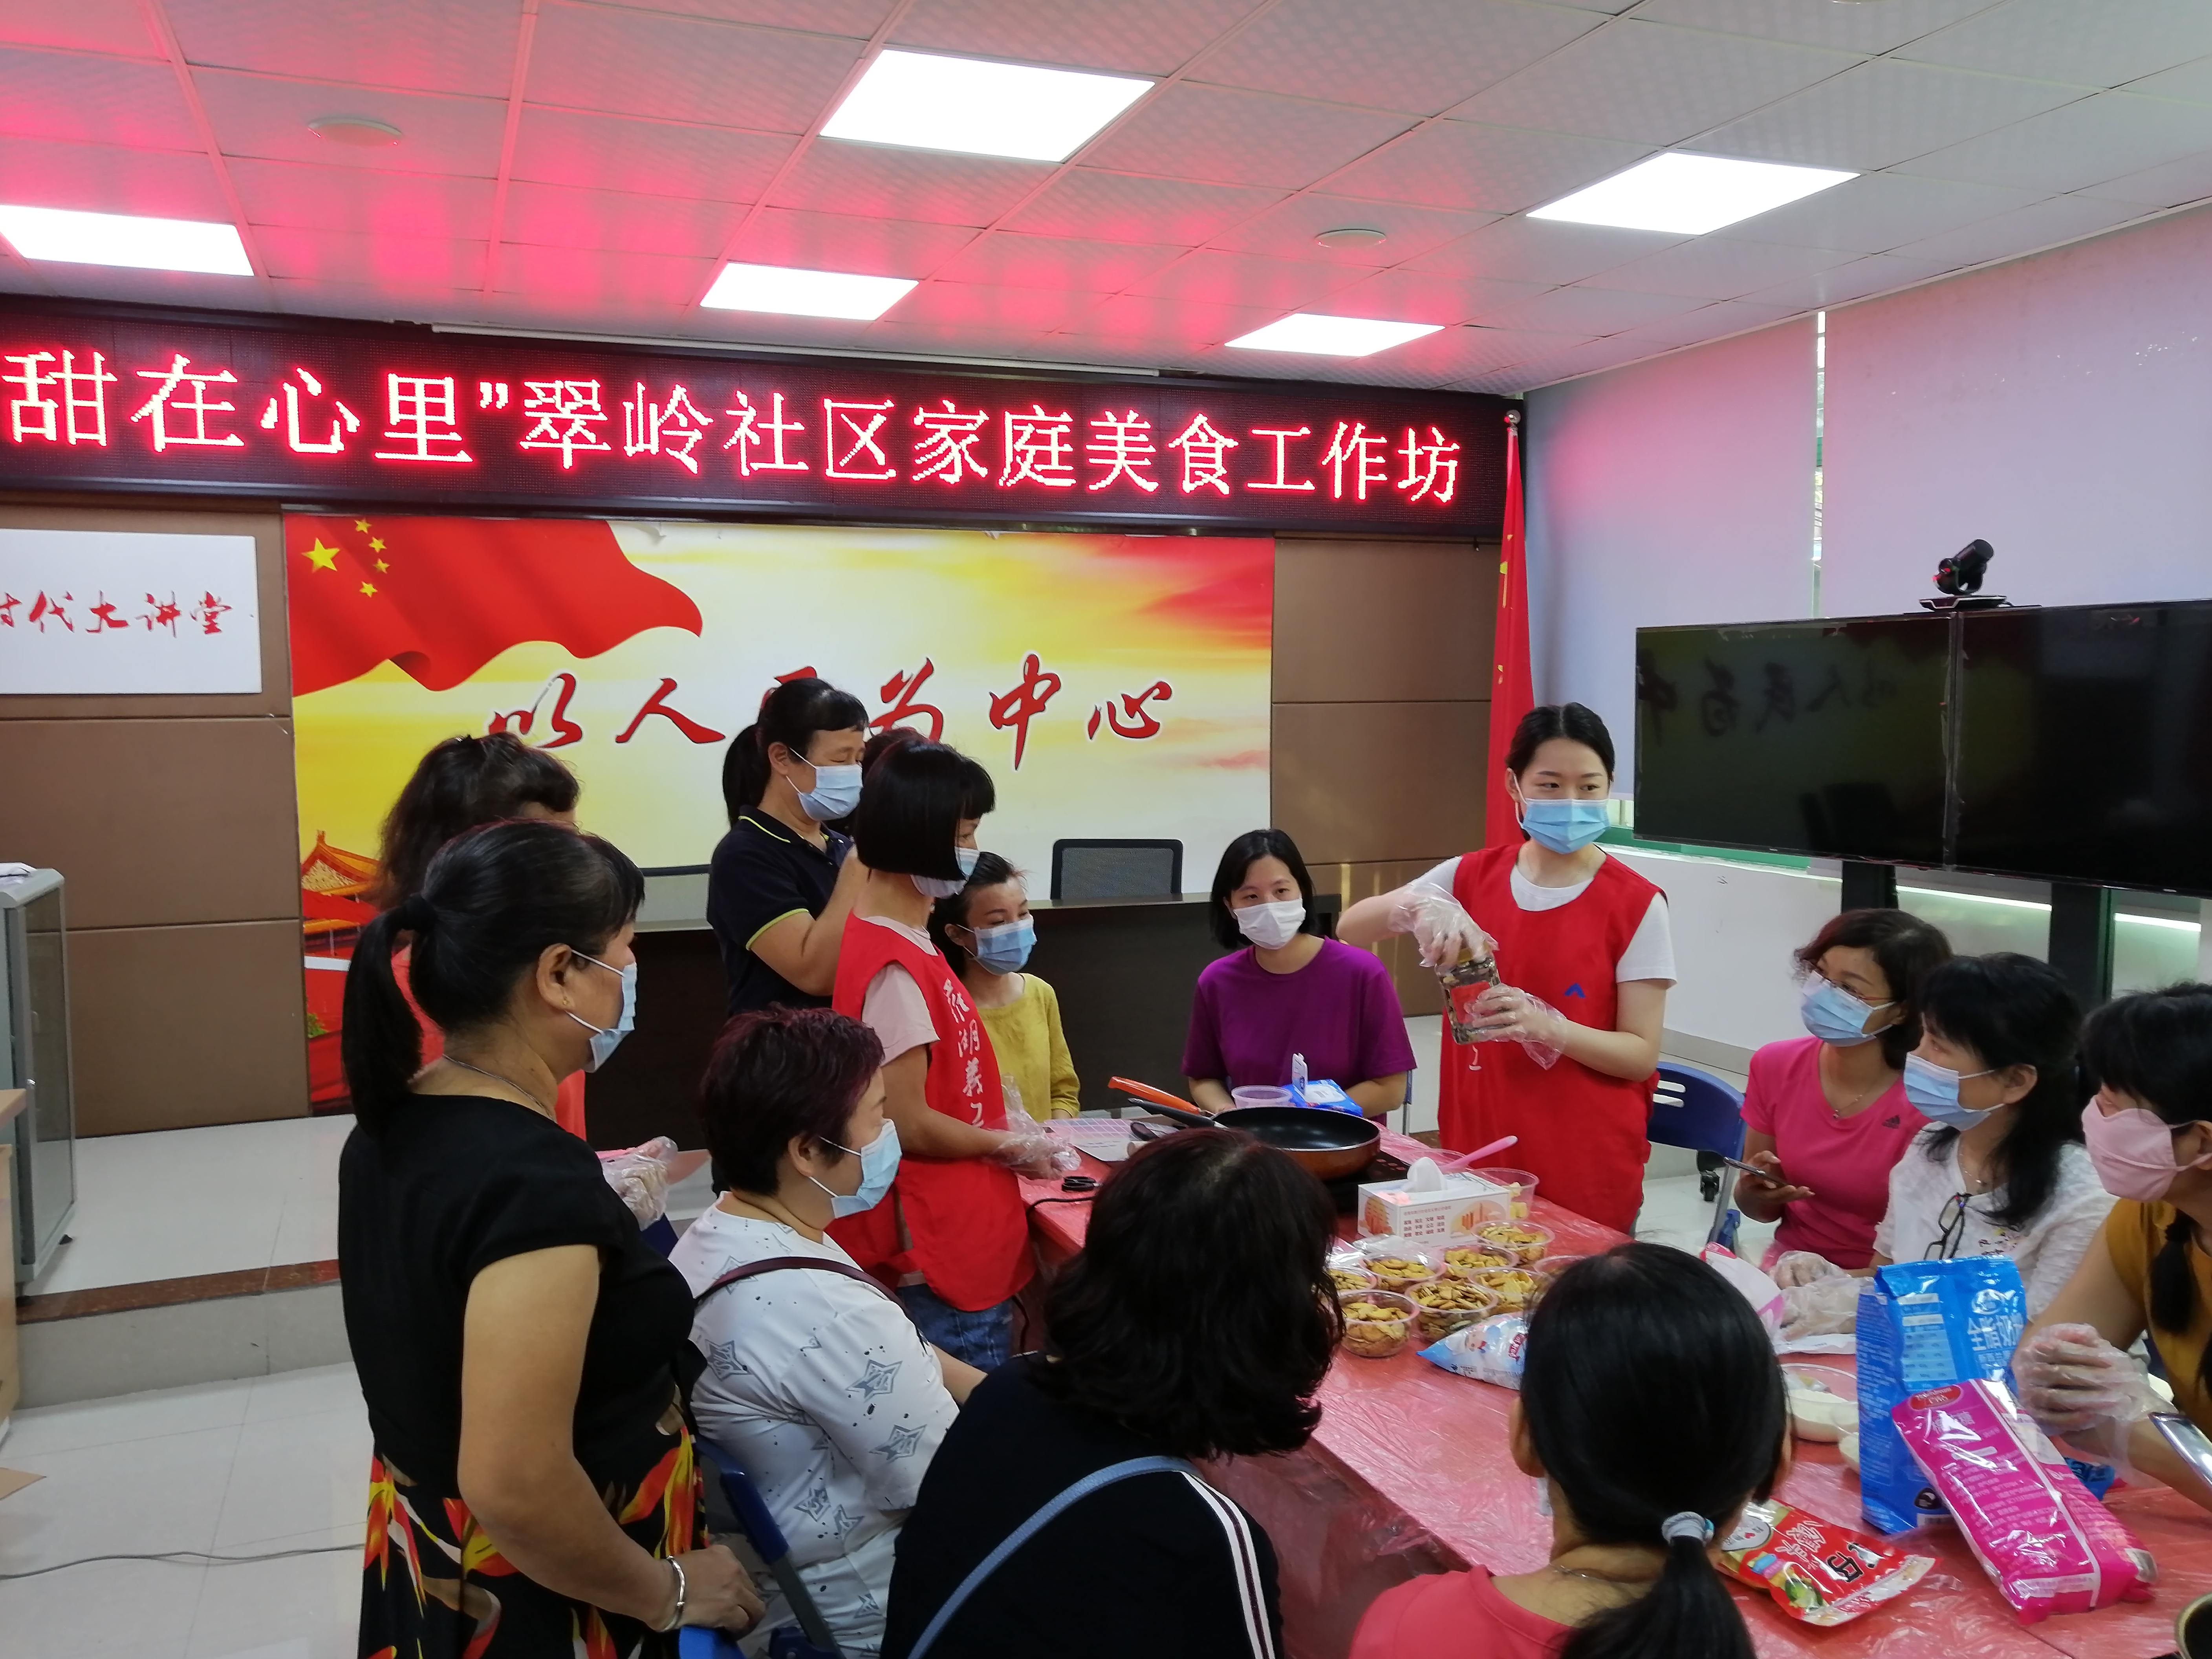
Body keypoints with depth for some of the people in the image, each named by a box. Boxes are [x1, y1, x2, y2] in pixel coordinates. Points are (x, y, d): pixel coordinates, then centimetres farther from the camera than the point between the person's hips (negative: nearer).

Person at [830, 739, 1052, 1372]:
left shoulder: (907, 940, 6)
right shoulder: (894, 969, -23)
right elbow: (908, 1124, -21)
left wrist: (1007, 1131, 6)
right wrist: (1013, 1146, -8)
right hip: (939, 1260, -9)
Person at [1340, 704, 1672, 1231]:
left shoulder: (1636, 905, -9)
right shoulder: (1471, 877, 1)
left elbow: (1641, 1055, -9)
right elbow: (1350, 929, -4)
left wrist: (1548, 1028, -26)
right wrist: (1419, 907, -23)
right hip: (1476, 1152, 3)